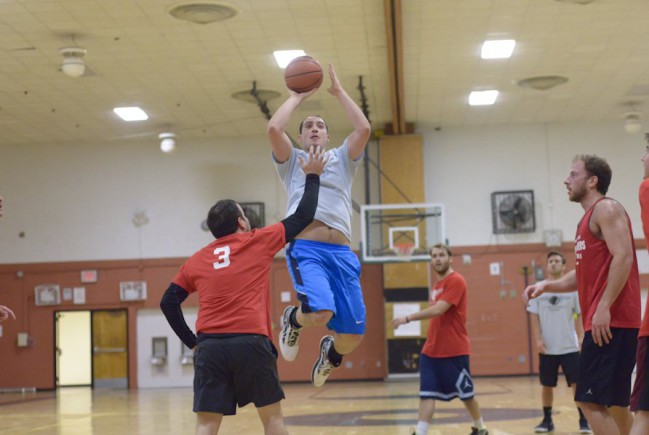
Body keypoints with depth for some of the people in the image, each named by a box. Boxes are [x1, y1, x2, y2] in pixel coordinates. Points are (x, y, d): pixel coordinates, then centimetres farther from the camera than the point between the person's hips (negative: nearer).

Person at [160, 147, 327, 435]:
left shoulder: (196, 261, 16)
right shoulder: (259, 242, 7)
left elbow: (168, 303, 13)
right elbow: (303, 217, 14)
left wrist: (191, 342, 17)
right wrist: (312, 176, 26)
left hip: (209, 346, 2)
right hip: (251, 342, -2)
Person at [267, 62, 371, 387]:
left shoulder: (342, 159, 25)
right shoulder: (292, 161, 19)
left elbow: (363, 128, 6)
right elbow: (274, 129, -1)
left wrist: (339, 92, 14)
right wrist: (295, 98, 13)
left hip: (342, 252, 3)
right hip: (306, 248, -3)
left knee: (354, 333, -2)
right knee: (320, 312, -29)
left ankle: (329, 352, 36)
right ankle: (292, 320, 9)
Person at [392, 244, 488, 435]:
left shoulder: (456, 281, -14)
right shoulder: (437, 285, 14)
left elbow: (438, 310, -23)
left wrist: (407, 318, -23)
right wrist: (431, 340, 14)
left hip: (454, 351, -7)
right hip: (431, 351, 7)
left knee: (466, 394, 9)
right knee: (426, 394, -4)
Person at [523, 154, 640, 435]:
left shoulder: (606, 208, -7)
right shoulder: (589, 218, 21)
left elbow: (623, 257, -20)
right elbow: (583, 274, 25)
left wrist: (604, 307, -24)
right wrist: (547, 285, 11)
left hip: (612, 322, -10)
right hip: (599, 323, 10)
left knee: (591, 401, -12)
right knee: (613, 403, 15)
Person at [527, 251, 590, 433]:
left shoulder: (572, 288, 0)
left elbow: (580, 315, 2)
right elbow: (534, 316, 3)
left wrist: (581, 338, -5)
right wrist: (538, 339, -7)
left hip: (569, 346, -2)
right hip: (547, 348, 2)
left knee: (577, 383, -5)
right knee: (546, 385, 8)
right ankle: (547, 420, 20)